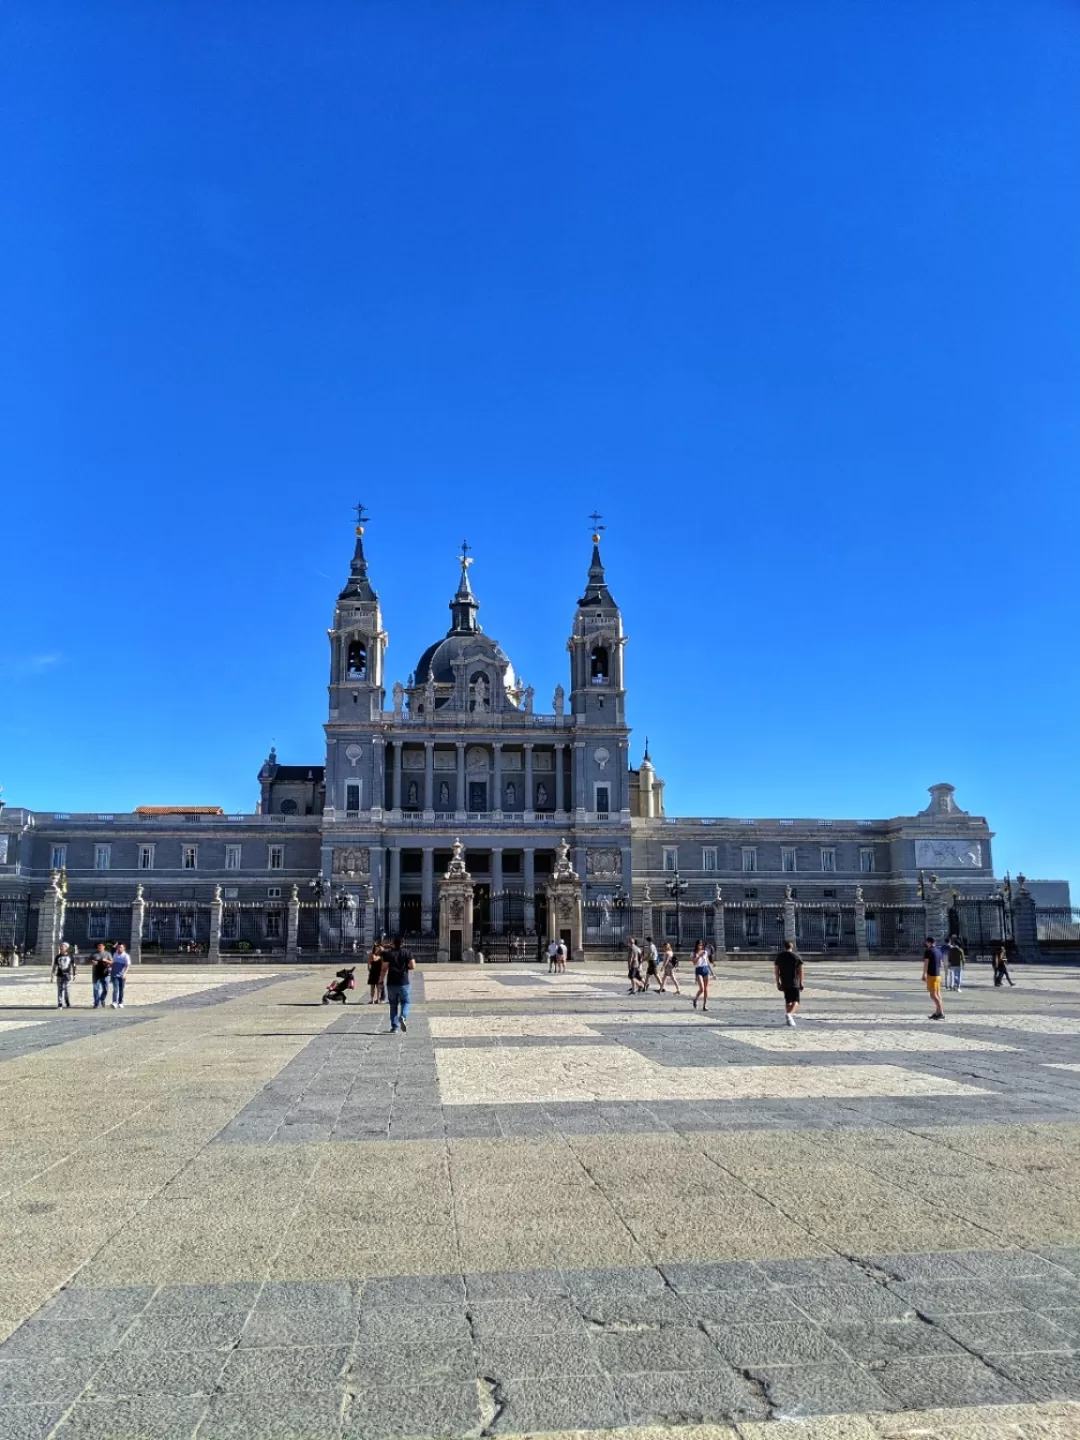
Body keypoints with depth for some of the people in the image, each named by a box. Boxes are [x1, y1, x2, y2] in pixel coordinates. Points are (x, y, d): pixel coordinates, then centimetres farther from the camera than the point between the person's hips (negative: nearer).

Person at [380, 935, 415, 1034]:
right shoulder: (406, 952, 0)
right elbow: (413, 966, -5)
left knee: (393, 1005, 10)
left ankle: (394, 1027, 9)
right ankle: (403, 1017, -17)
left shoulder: (388, 953, -2)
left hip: (391, 983, 0)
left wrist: (382, 980, 3)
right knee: (405, 1002, 12)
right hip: (404, 982, 0)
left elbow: (384, 968, -6)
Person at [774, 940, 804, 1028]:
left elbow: (776, 970, 6)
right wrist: (801, 983, -1)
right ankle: (789, 1014, -28)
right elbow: (800, 970, -6)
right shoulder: (797, 956, -3)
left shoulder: (779, 956, 6)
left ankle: (789, 1018, 18)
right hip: (794, 982, -4)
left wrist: (778, 982, 12)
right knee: (795, 1001, -3)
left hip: (784, 982, 4)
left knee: (788, 1001, 16)